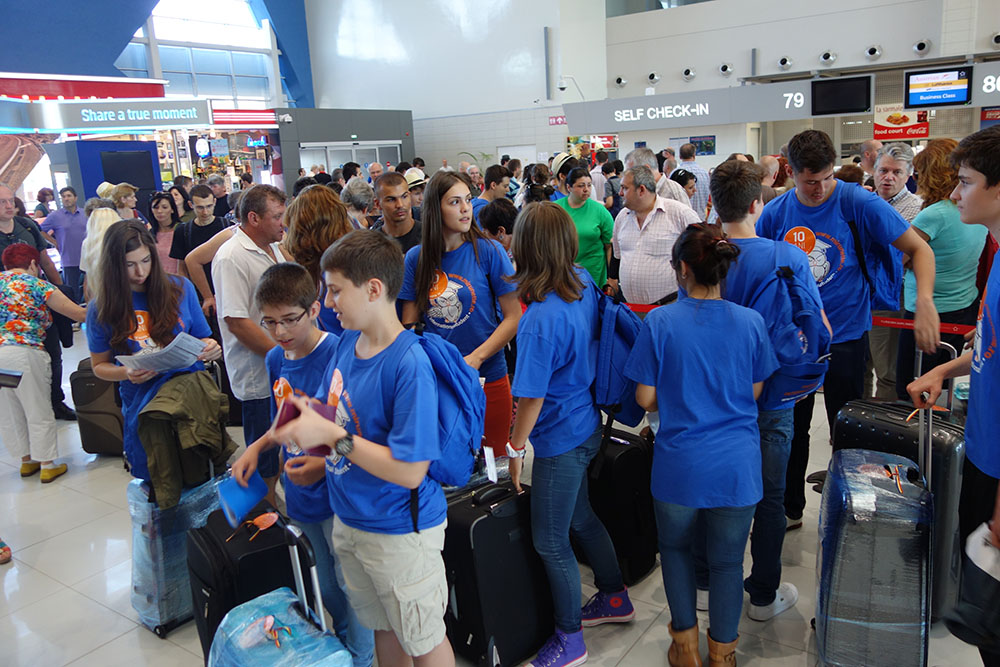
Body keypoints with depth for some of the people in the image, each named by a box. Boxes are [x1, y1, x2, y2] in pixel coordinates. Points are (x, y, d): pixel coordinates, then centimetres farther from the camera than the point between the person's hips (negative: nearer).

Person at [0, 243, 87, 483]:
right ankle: (47, 465, 13)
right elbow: (78, 313, -1)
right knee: (39, 412, 6)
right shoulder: (36, 285, -1)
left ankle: (26, 460, 29)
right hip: (22, 353, -6)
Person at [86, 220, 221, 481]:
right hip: (141, 404, 0)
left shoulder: (180, 288, -1)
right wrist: (126, 373, -15)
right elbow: (99, 365, 6)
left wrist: (210, 348, -16)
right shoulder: (101, 309, -3)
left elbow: (202, 338, 7)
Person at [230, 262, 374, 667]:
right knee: (327, 592, 24)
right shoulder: (275, 360, 2)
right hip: (299, 498, 7)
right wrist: (257, 447, 0)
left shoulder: (339, 356, -21)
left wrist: (326, 464, -31)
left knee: (352, 592, 8)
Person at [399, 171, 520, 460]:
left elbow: (513, 317, -7)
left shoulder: (488, 251, -7)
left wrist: (476, 358, -17)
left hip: (487, 378, -2)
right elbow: (409, 324, 4)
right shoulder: (416, 258, 0)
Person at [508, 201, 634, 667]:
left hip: (560, 437, -9)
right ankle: (615, 598, 47)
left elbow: (531, 397, -22)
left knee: (550, 541, 10)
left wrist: (516, 449, -10)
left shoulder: (539, 320, -30)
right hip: (587, 424, 9)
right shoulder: (585, 283, -6)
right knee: (579, 518, 27)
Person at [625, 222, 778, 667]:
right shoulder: (751, 322, -6)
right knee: (727, 560, 18)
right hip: (736, 465, 2)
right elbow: (755, 392, 5)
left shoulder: (659, 323, -13)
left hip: (679, 463, -1)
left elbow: (645, 399, -7)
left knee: (675, 547, 24)